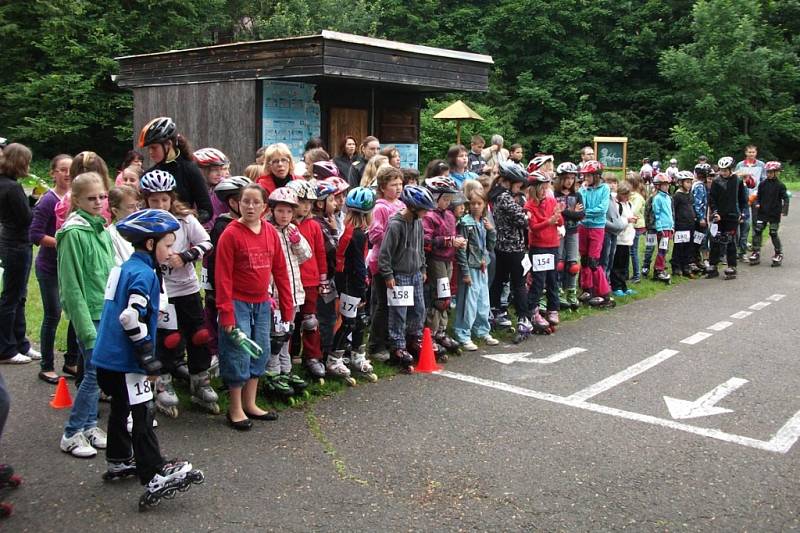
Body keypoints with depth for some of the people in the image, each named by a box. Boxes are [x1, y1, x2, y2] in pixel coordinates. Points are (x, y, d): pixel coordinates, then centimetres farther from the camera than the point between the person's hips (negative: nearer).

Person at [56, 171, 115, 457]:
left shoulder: (101, 228, 9)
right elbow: (72, 286, -16)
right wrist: (85, 327, -18)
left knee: (97, 371, 13)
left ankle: (89, 425, 26)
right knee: (95, 372, -6)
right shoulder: (74, 233, -14)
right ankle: (72, 434, 7)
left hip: (107, 310, 7)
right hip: (89, 313, -7)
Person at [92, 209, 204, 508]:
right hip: (125, 361, -10)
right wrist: (148, 357, -21)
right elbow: (132, 317, -27)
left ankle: (119, 462, 37)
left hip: (108, 357, 10)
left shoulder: (126, 268, 13)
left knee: (121, 408, 22)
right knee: (142, 415, -8)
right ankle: (154, 478, -8)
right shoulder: (144, 273, -17)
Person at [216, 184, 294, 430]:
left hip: (262, 304, 6)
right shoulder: (230, 234, -11)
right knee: (239, 355, -2)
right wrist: (226, 312, -16)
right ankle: (235, 409, 13)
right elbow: (223, 276, -12)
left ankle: (250, 404, 26)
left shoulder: (271, 232, 4)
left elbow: (280, 271, 8)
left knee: (260, 353, 11)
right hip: (238, 303, -5)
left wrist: (287, 306, 7)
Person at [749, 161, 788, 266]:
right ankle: (756, 253, 7)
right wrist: (757, 204, -7)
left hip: (774, 214, -4)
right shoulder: (762, 184, 4)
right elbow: (758, 196, 11)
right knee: (757, 231, -1)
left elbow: (785, 198, -6)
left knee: (773, 233, 1)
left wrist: (784, 209, -17)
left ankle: (779, 254, 16)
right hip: (762, 213, 4)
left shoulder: (780, 185, -6)